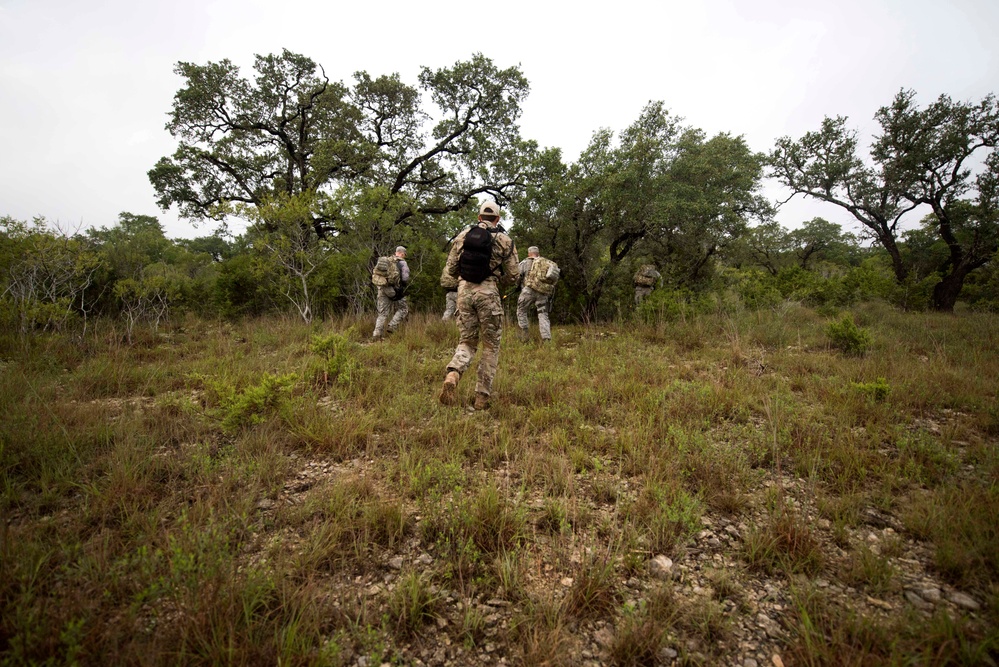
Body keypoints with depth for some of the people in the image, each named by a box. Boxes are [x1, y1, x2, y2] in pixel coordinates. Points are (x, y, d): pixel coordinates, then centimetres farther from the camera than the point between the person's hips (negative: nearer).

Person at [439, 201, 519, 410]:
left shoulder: (463, 236, 9)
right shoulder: (505, 240, 2)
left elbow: (450, 269, 10)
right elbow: (513, 276, 1)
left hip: (464, 291, 3)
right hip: (488, 293, -3)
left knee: (467, 341, 15)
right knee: (491, 346, 11)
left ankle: (452, 375, -14)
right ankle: (482, 396, 10)